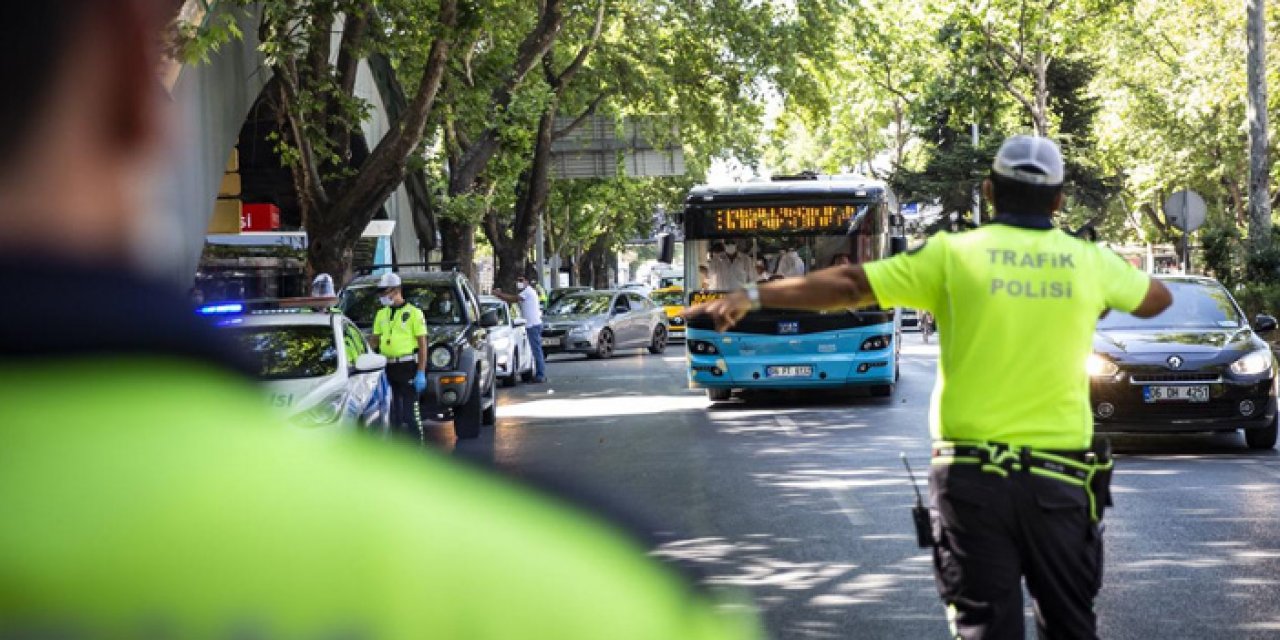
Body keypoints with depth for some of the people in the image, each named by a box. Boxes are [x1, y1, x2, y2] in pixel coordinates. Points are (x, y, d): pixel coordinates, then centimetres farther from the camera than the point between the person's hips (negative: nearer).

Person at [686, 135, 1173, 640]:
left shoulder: (954, 255, -4)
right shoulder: (1090, 262, 3)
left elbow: (847, 285, -5)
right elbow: (1157, 299, 22)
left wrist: (751, 296, 1)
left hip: (973, 474, -2)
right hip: (1060, 479, 2)